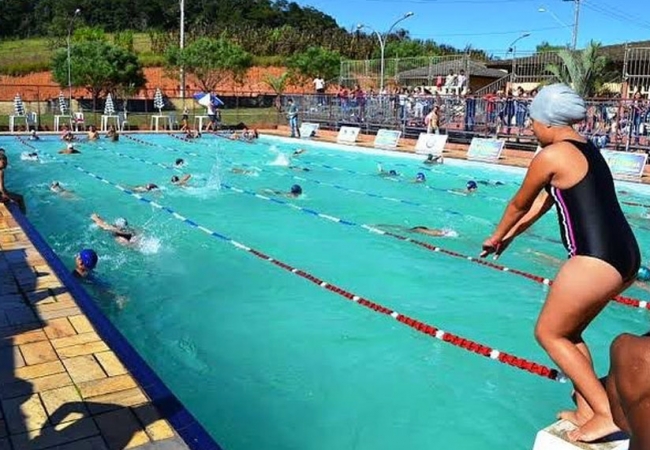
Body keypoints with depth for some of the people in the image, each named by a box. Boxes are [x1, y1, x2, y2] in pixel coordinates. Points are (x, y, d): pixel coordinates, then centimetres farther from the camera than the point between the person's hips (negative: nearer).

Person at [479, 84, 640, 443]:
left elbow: (519, 204, 4)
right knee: (568, 331, 23)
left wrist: (495, 237, 22)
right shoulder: (587, 150, 18)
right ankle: (585, 410, 28)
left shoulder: (551, 155, -9)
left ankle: (605, 414, 8)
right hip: (625, 256, 10)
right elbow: (543, 202, 26)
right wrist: (510, 236, 34)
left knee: (549, 333, 8)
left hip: (595, 260, -10)